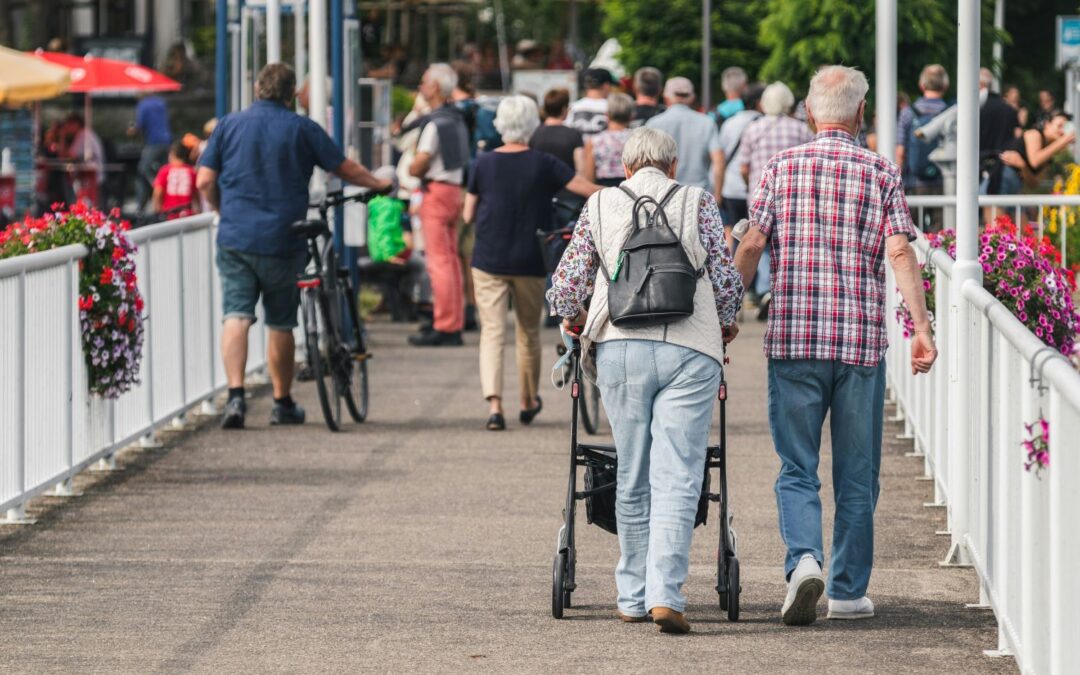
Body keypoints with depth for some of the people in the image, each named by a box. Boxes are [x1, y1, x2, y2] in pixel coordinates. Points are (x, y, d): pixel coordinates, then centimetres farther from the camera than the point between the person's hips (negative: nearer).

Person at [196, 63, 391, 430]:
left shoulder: (229, 125, 4)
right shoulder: (302, 129, 0)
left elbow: (205, 182, 2)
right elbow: (346, 169, 6)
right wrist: (378, 184, 25)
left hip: (235, 238, 1)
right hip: (283, 241, 0)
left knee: (236, 317, -3)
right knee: (280, 324, 11)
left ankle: (235, 395, -21)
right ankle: (283, 404, 22)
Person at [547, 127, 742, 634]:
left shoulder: (601, 205, 12)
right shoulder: (698, 203, 9)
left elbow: (565, 284, 9)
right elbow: (726, 281, 6)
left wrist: (575, 317, 31)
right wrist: (725, 325, 26)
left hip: (620, 347, 2)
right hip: (689, 349, -2)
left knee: (632, 479, 12)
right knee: (677, 478, -4)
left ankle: (634, 596, 17)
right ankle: (665, 594, -15)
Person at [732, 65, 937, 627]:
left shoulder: (780, 168, 3)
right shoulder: (881, 173, 2)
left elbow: (751, 247, -2)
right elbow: (900, 252, -8)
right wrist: (921, 326, -10)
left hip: (792, 337, 0)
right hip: (861, 339, 0)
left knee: (797, 468, 5)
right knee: (856, 474, 10)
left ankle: (804, 558, -19)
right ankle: (848, 591, 14)